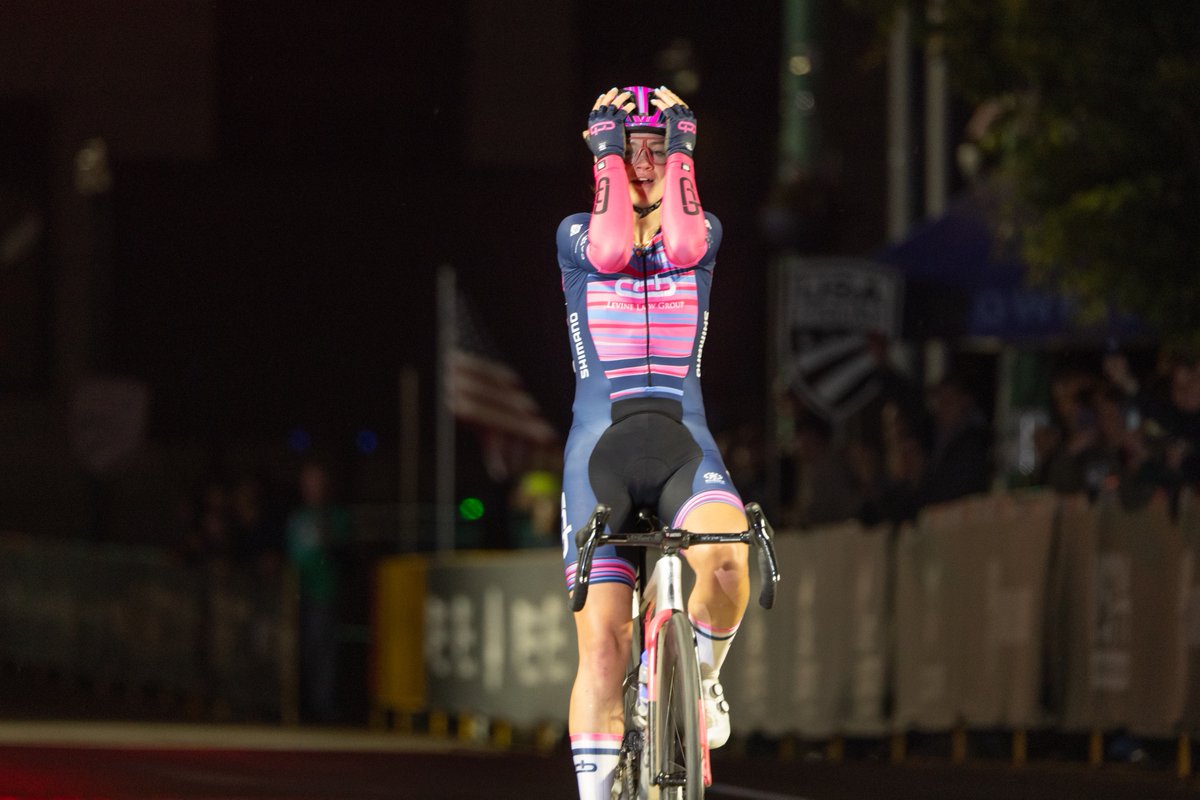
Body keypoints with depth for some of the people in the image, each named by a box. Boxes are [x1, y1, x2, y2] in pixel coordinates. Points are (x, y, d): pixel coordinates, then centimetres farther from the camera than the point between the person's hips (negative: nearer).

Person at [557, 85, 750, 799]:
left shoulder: (702, 234, 10)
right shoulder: (577, 237, 7)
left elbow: (681, 245, -15)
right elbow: (610, 251, -16)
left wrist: (677, 144, -6)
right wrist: (612, 146, -6)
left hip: (684, 444, 0)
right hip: (600, 447, 0)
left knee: (725, 557, -32)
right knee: (603, 645, -10)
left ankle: (702, 675, -2)